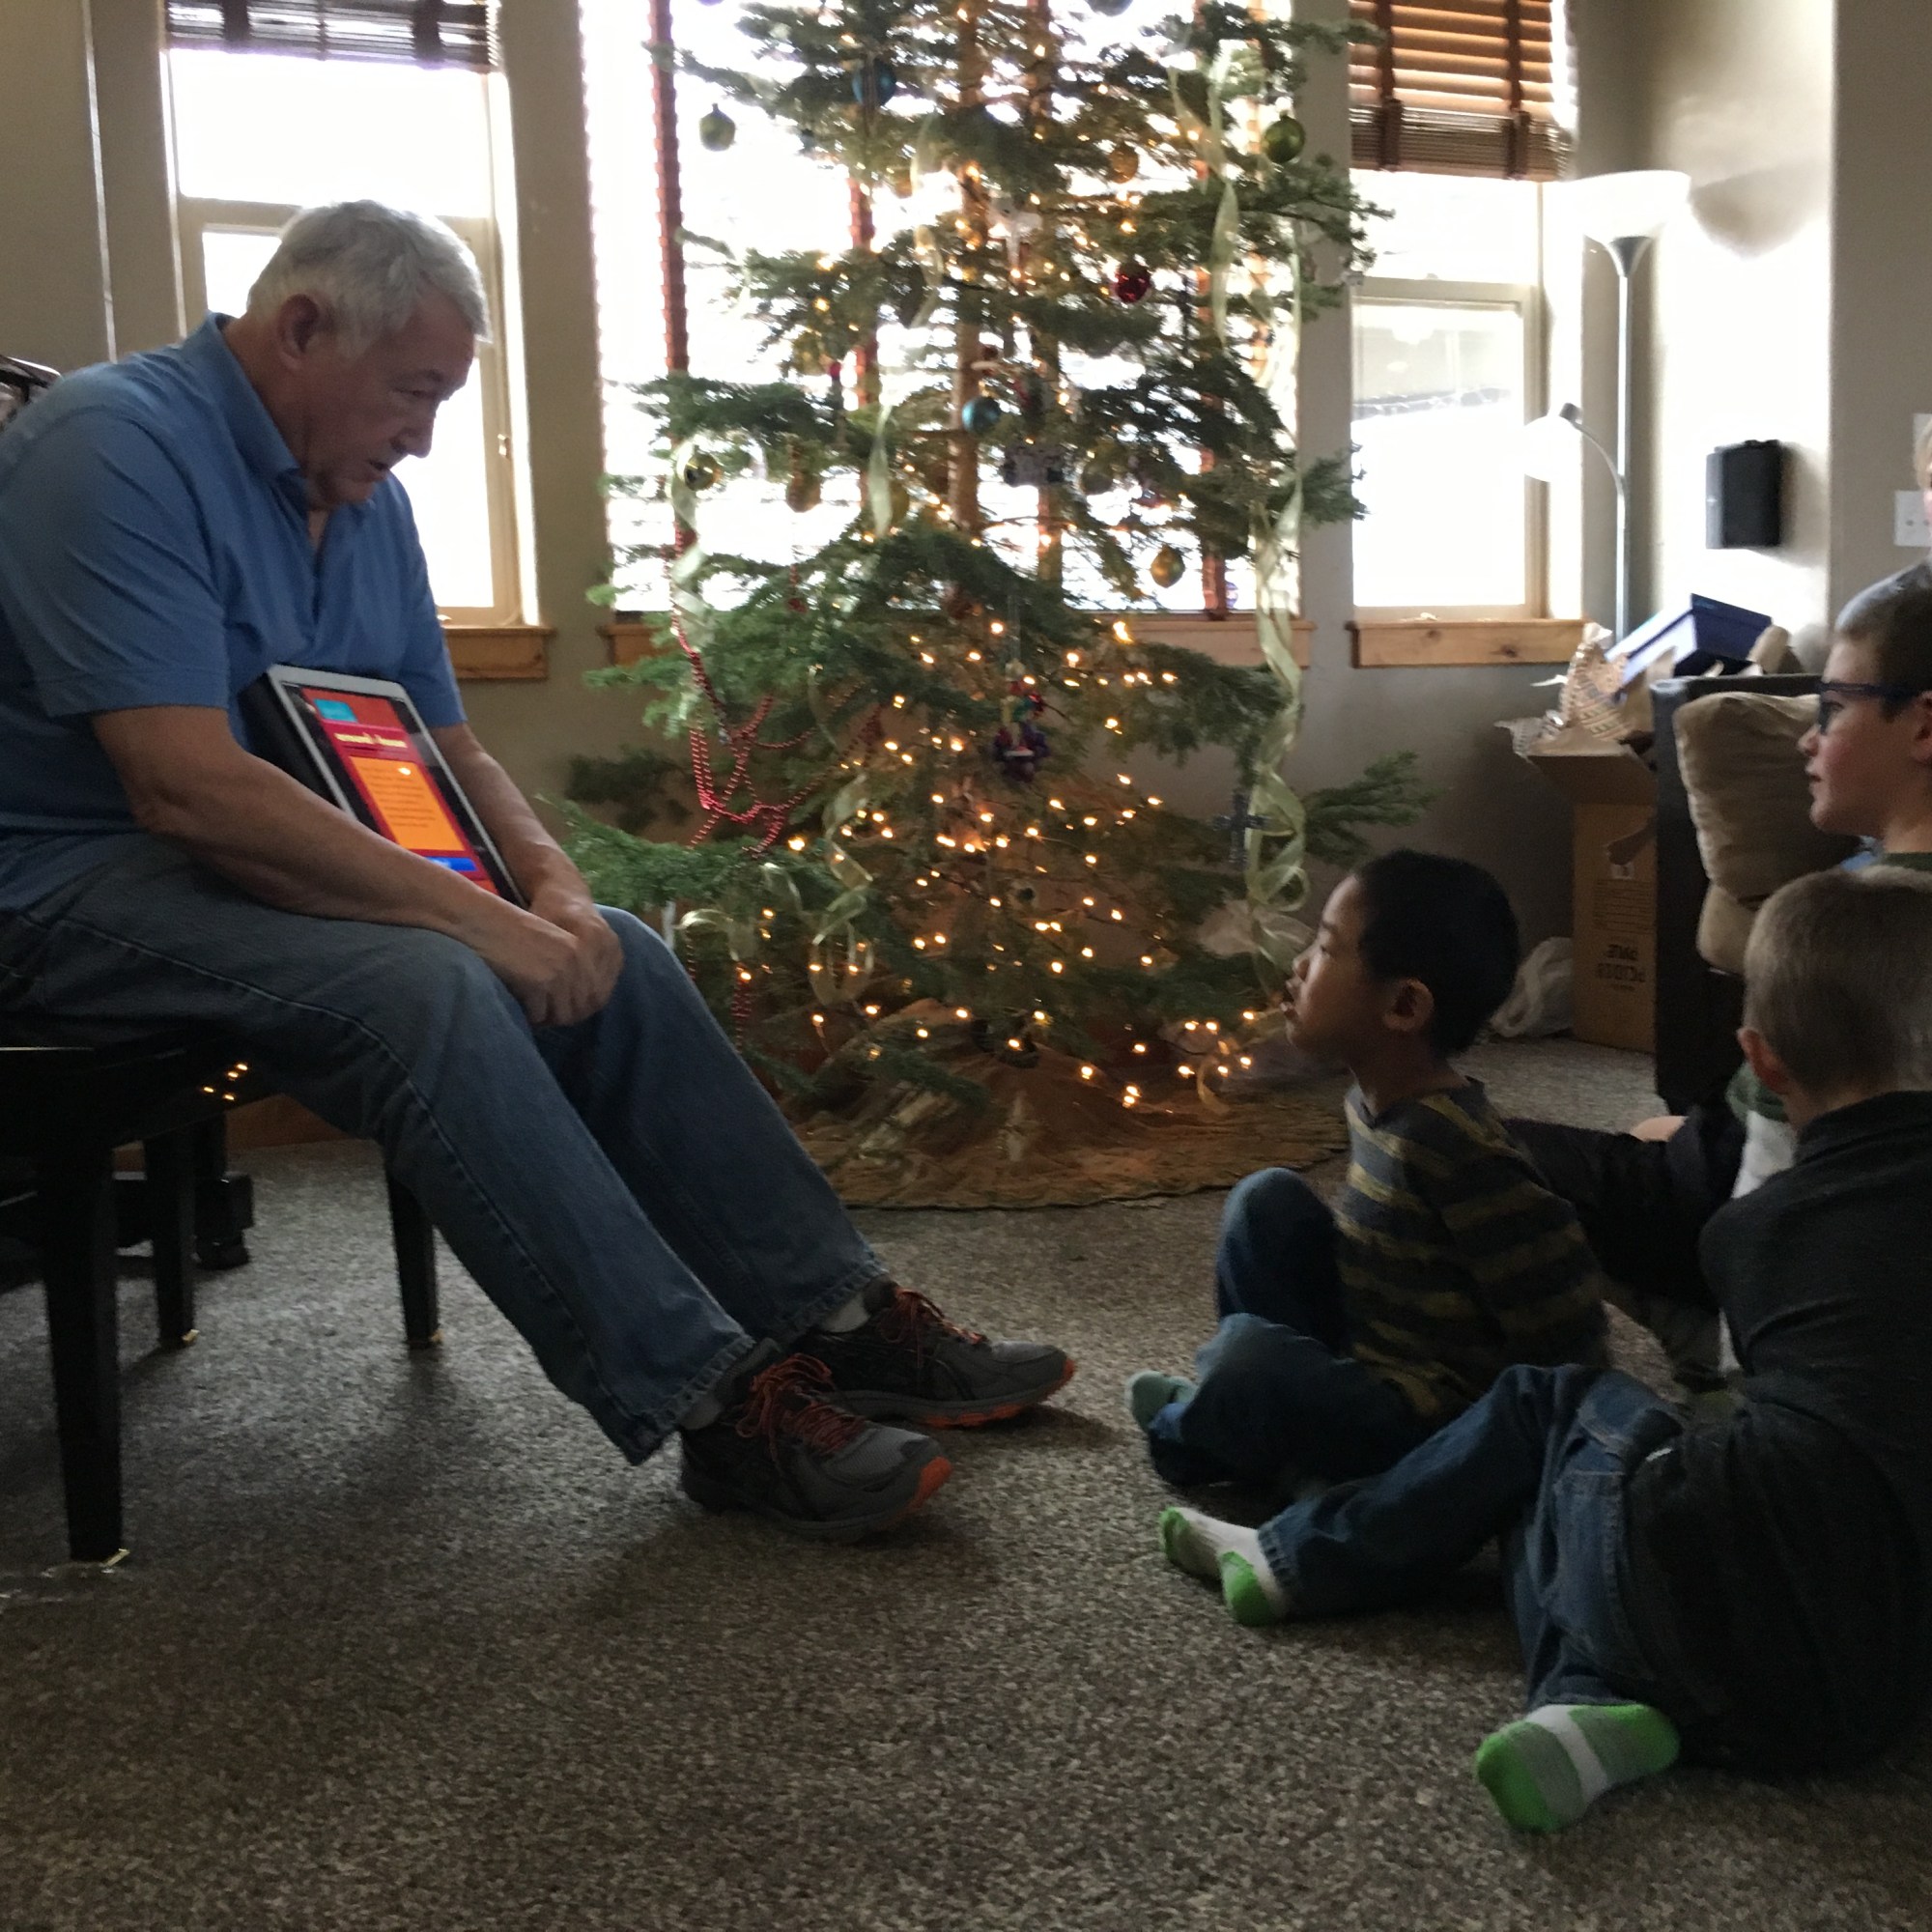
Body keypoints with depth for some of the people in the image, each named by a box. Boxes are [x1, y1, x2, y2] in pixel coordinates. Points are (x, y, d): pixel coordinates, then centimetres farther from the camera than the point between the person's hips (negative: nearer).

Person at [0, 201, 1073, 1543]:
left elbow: (448, 743, 13)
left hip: (260, 868, 8)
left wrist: (551, 880, -8)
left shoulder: (364, 495, 9)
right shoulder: (116, 445, -19)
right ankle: (711, 1403, -29)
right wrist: (480, 916, -30)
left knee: (616, 960, -7)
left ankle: (838, 1321, -4)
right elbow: (188, 787, -30)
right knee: (429, 989, -34)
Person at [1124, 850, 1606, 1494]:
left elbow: (1558, 1332, -26)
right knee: (1269, 1197, 2)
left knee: (1251, 1354, -30)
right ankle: (1233, 1400, 7)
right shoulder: (1376, 1099, -1)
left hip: (1422, 1418, -9)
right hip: (1361, 1347, 9)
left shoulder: (1454, 1145, -29)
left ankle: (1185, 1441, 4)